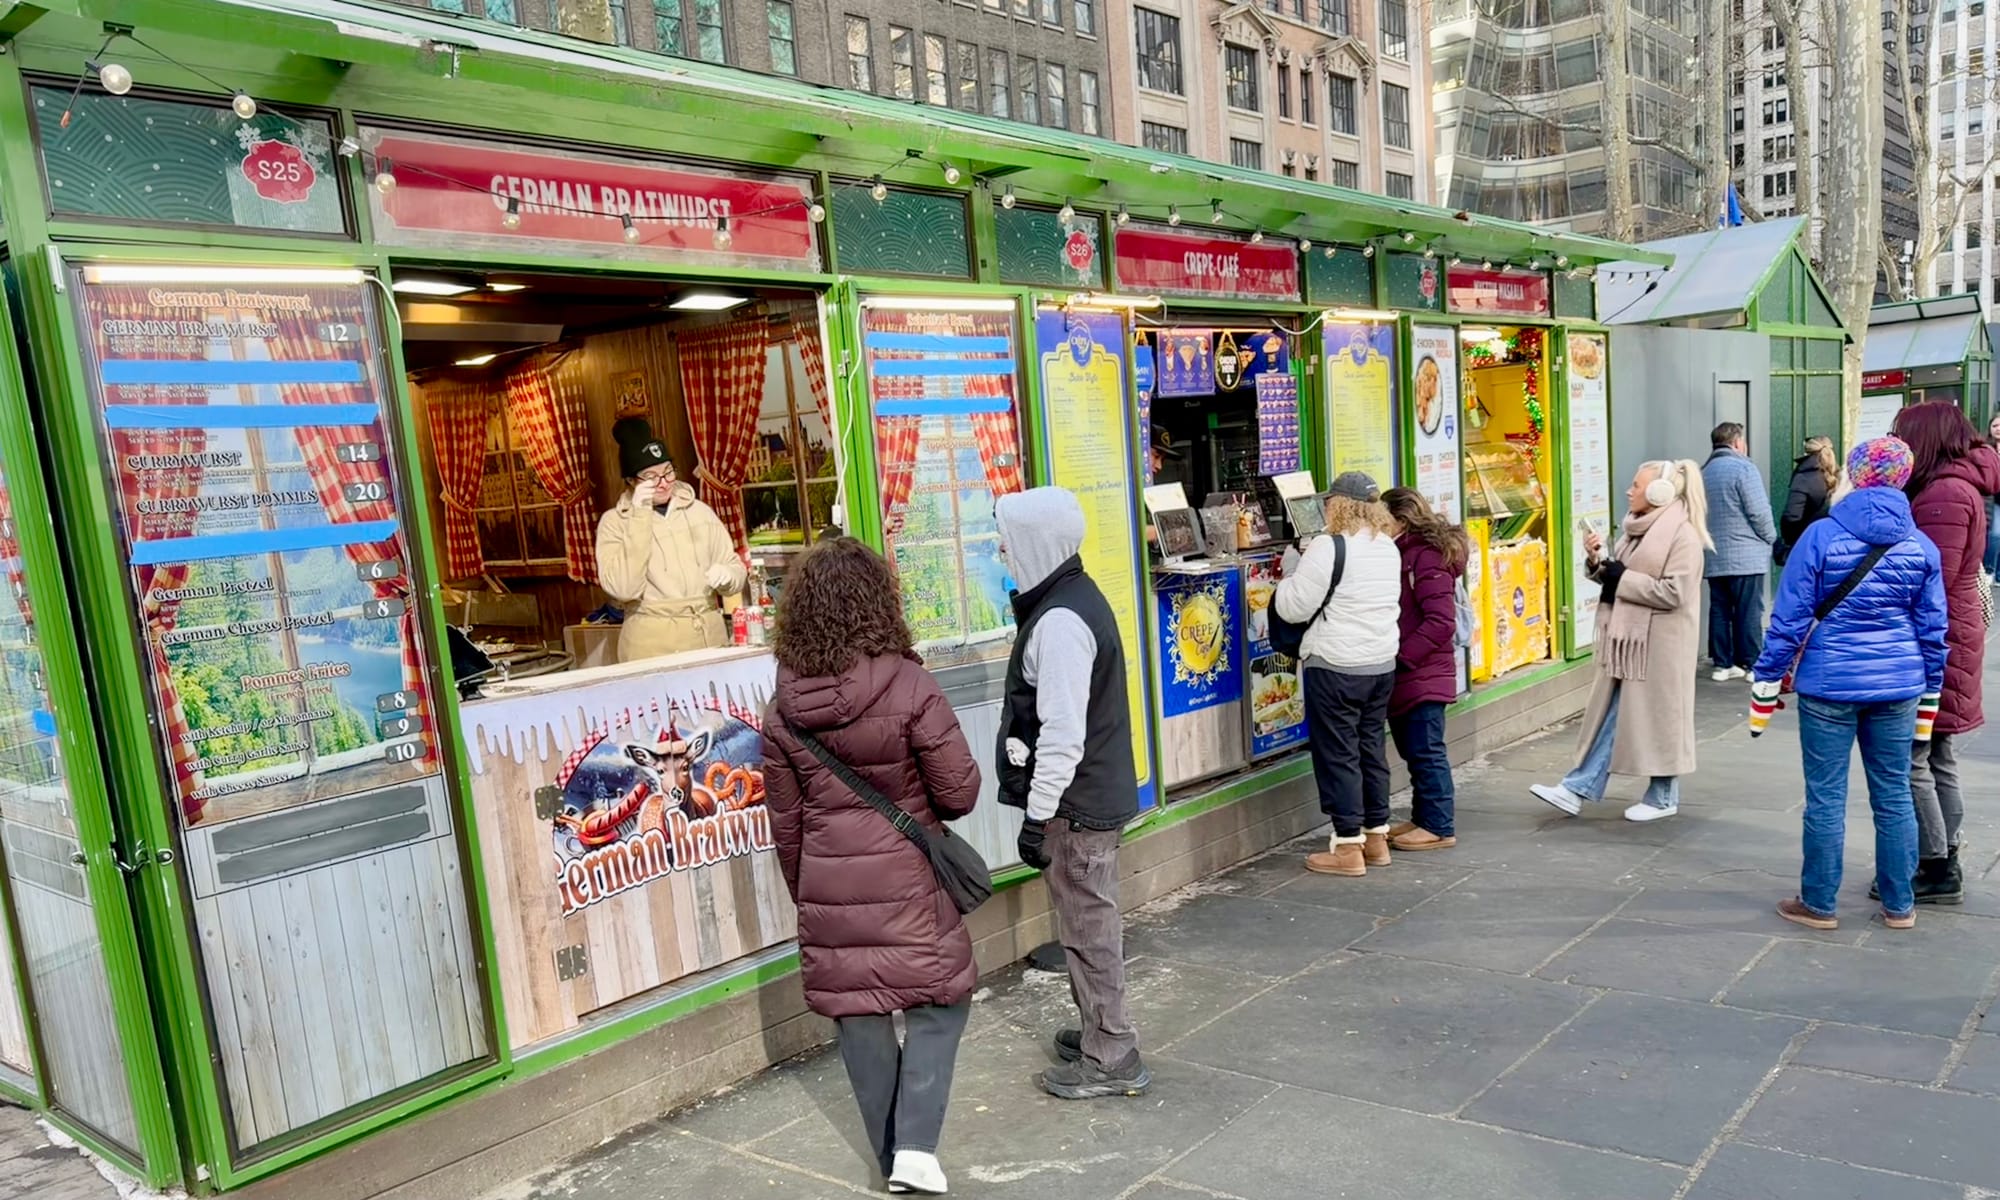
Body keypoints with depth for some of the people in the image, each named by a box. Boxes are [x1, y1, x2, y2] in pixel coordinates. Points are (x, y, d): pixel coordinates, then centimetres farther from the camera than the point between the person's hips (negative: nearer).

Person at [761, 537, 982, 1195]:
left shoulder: (784, 709, -3)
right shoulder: (908, 685, -16)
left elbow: (785, 821, 5)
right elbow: (959, 791, -13)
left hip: (829, 889, 4)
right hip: (907, 881, -3)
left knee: (859, 1016, 15)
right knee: (940, 1000, 14)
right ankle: (916, 1146, 5)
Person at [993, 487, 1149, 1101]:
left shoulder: (1060, 620, -22)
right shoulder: (1077, 597, 10)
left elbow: (1062, 733, -25)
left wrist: (1038, 815, -19)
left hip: (1075, 804, -10)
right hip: (1093, 795, 10)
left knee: (1088, 928, 2)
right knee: (1088, 922, 21)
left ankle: (1111, 1060, 14)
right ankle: (1099, 1031, 35)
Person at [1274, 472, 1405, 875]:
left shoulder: (1329, 548, -17)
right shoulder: (1389, 547, 10)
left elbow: (1294, 607, -15)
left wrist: (1291, 571, 4)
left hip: (1336, 666, -8)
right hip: (1382, 663, 8)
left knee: (1337, 754, 0)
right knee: (1371, 748, 16)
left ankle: (1348, 847, 5)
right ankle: (1376, 837, 23)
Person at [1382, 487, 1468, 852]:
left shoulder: (1427, 557, -15)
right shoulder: (1403, 553, 12)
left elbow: (1441, 622, -20)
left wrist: (1402, 655, -19)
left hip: (1423, 674, -9)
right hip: (1404, 674, 9)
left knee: (1426, 752, -2)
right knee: (1413, 750, 15)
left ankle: (1438, 827, 8)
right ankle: (1422, 819, 26)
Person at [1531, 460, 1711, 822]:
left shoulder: (1683, 535, -14)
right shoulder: (1637, 528, 12)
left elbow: (1673, 592, -22)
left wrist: (1621, 578, -17)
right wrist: (1597, 562, 0)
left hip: (1659, 643, -8)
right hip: (1626, 637, 8)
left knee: (1657, 716, 4)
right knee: (1608, 714, 8)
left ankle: (1663, 797, 20)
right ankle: (1578, 789, 9)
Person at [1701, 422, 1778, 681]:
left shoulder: (1704, 472, 11)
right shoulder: (1743, 468, -10)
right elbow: (1759, 512, -13)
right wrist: (1770, 537, 2)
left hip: (1713, 558, 6)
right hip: (1746, 556, -6)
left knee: (1719, 610, 8)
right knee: (1749, 611, 0)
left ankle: (1722, 663, 11)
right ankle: (1751, 664, 4)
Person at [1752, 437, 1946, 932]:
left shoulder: (1820, 536, -9)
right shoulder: (1921, 546, 2)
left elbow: (1790, 617, -9)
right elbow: (1932, 628, 7)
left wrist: (1767, 678, -2)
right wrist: (1929, 688, 17)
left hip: (1829, 685, -3)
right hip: (1898, 687, 4)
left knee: (1826, 797, 4)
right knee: (1894, 796, 13)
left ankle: (1818, 904, 14)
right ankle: (1899, 905, 24)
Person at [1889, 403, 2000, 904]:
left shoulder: (1946, 493, -17)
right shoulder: (1954, 486, 15)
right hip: (1942, 641, 10)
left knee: (1909, 760, -5)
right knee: (1937, 761, 14)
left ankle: (1937, 872, 2)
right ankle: (1943, 866, 21)